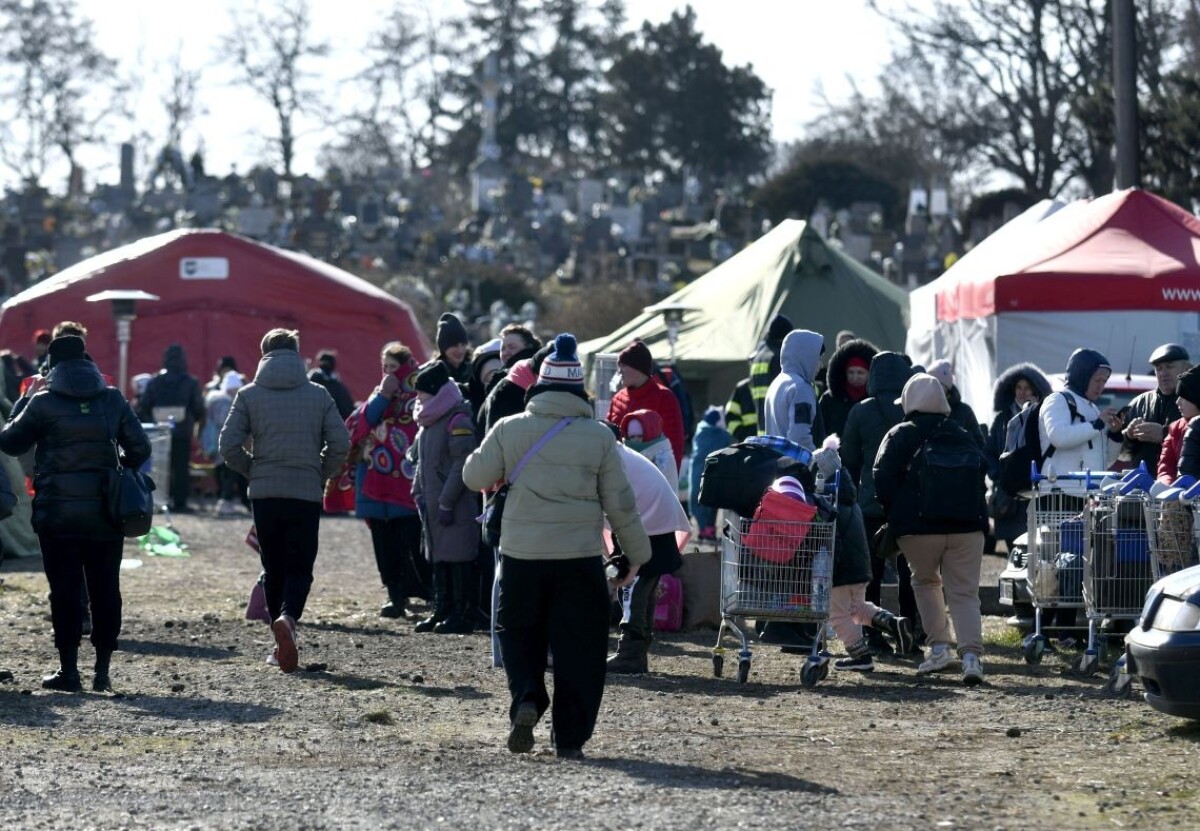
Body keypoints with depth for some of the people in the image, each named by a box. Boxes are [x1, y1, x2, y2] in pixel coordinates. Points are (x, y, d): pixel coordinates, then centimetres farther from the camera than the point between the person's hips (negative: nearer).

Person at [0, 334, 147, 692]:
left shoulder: (44, 403, -6)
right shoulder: (113, 400, 3)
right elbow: (139, 449, 2)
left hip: (58, 512, -2)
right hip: (104, 513, 2)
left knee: (64, 591, 1)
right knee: (105, 590, 8)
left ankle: (68, 670, 1)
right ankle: (103, 670, 8)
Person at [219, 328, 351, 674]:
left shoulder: (249, 395, 1)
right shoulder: (318, 395, 2)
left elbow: (228, 445, -4)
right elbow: (341, 443, -3)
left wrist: (252, 472, 11)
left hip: (264, 495, 1)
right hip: (307, 495, -1)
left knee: (274, 568, 12)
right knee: (300, 567, 2)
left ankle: (283, 644, 13)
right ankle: (288, 618, -26)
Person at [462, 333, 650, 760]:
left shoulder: (510, 429, -1)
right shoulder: (598, 437, -1)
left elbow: (474, 477, 8)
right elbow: (620, 502, 2)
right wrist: (636, 556, 12)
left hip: (522, 554, 1)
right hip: (580, 556, -1)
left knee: (520, 634, 17)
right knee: (578, 647, 6)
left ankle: (526, 699, -8)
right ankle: (570, 737, 4)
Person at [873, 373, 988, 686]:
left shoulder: (900, 436, 2)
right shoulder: (961, 435, 14)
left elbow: (883, 480, -5)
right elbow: (983, 470, 14)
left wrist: (895, 513, 6)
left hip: (919, 526, -2)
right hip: (967, 525, 2)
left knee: (926, 582, 20)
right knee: (964, 592, 1)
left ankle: (940, 648, 10)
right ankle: (971, 655, -17)